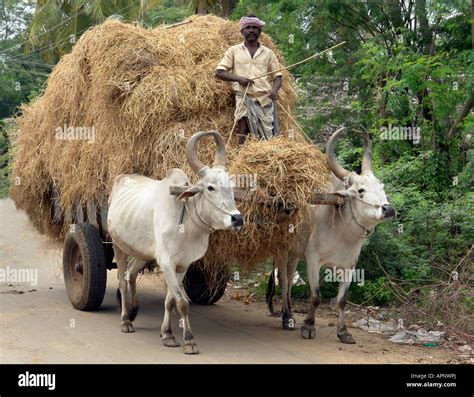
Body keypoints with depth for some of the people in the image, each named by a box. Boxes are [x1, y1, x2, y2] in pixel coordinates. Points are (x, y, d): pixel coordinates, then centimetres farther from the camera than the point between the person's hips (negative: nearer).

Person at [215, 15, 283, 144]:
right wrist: (238, 78, -11)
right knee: (244, 128, -21)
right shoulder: (234, 51, 11)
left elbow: (277, 75, 14)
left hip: (265, 99, 1)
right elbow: (219, 72, 6)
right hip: (244, 97, -1)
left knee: (268, 137, -5)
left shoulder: (268, 53, 14)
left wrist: (274, 90, -9)